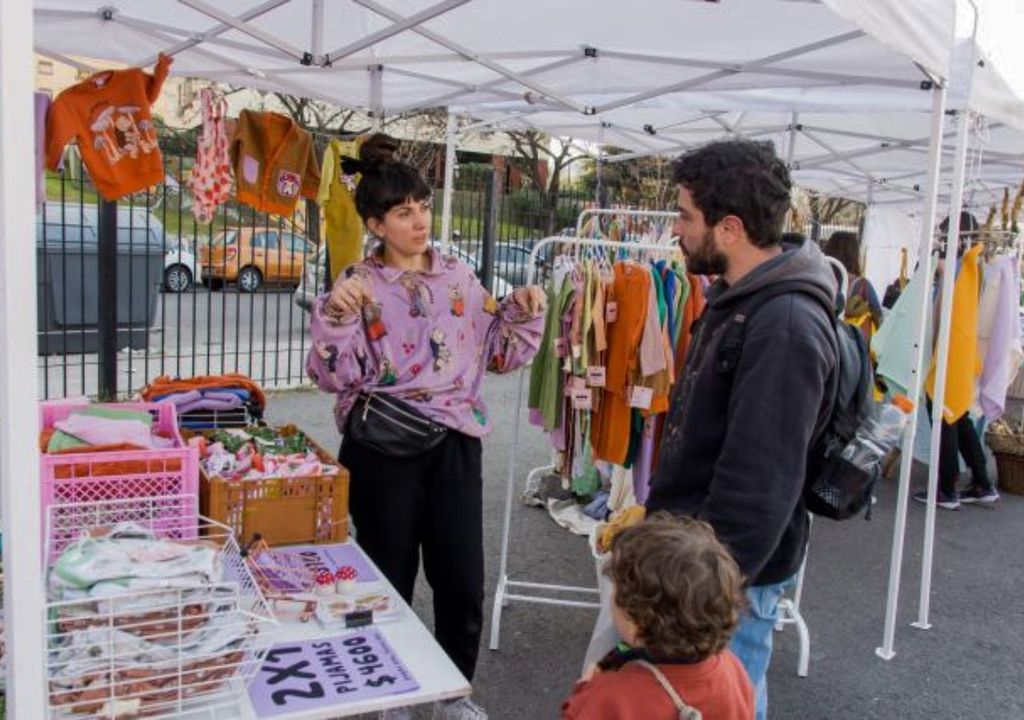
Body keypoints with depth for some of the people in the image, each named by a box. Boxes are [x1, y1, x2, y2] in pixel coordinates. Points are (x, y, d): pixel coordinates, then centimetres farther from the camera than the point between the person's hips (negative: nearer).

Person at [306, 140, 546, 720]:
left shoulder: (460, 278, 5)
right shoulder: (358, 286, -5)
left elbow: (499, 353, 10)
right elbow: (335, 377, -12)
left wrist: (524, 314, -6)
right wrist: (336, 317, -27)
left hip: (454, 446, 3)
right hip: (383, 451, -3)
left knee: (463, 579, 8)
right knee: (388, 578, 12)